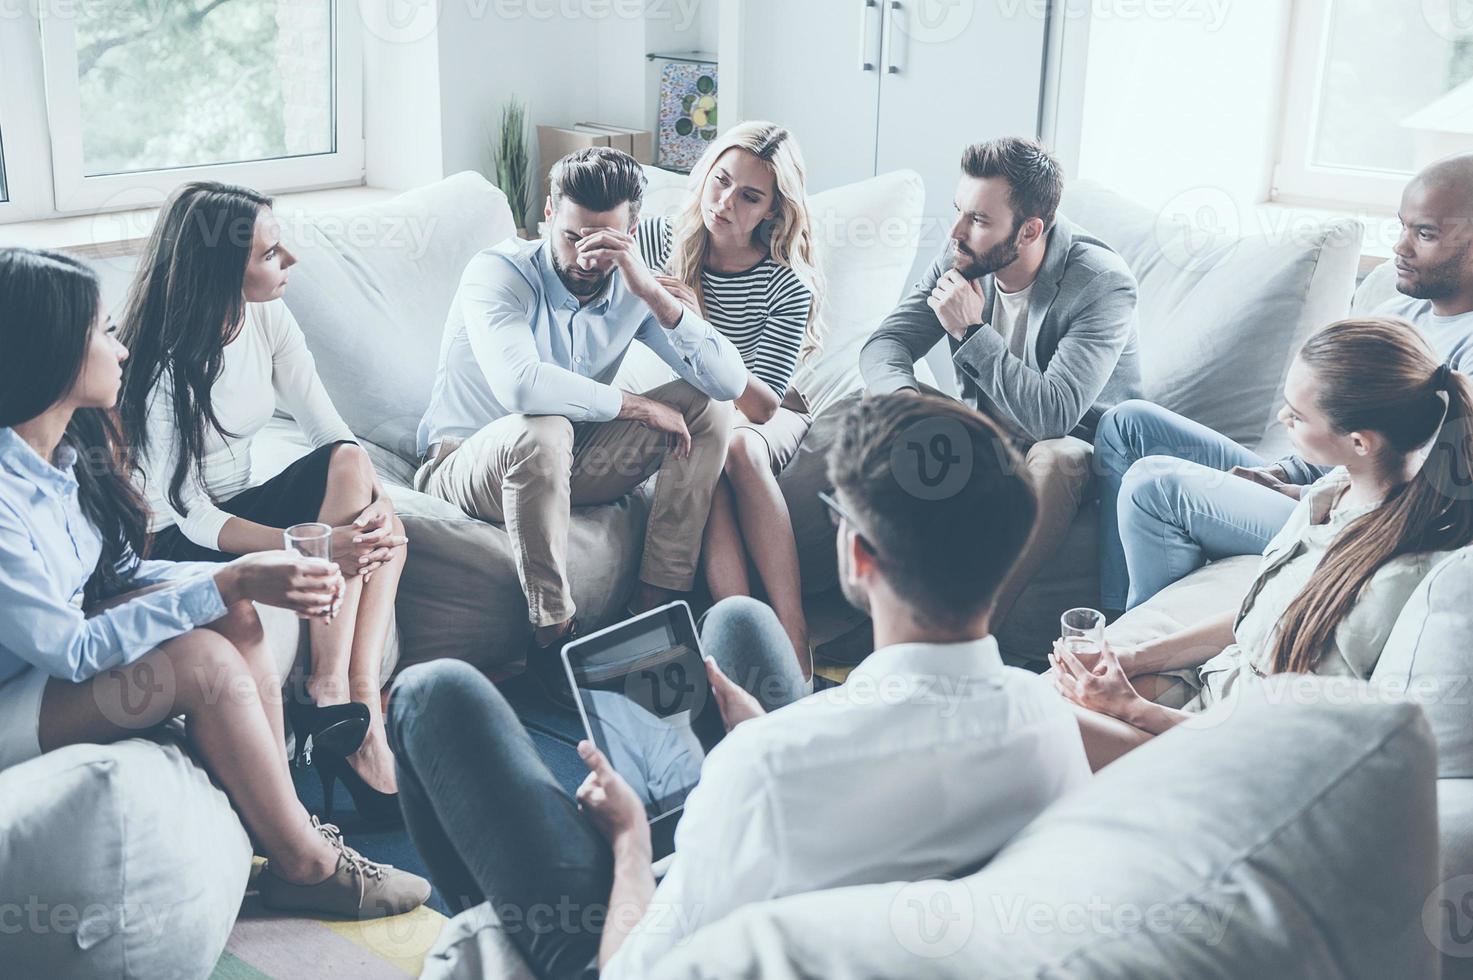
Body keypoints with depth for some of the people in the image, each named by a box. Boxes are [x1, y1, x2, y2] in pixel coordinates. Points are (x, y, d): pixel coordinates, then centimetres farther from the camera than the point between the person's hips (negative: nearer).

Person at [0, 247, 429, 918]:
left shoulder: (73, 445, -1)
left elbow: (123, 574, 5)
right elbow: (67, 650, -26)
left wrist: (247, 583, -11)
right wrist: (228, 583, -26)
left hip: (59, 655, 8)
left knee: (232, 614, -13)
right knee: (206, 659, -27)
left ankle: (279, 829, -8)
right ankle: (306, 863, -9)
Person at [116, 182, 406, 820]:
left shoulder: (269, 319, -1)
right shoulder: (159, 364, -22)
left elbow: (328, 428, -7)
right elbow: (187, 513, -25)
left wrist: (377, 500, -28)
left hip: (240, 512, 7)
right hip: (180, 545, -6)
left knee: (382, 534, -23)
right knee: (346, 464, -28)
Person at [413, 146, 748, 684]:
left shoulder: (633, 287, -5)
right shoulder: (498, 273, -19)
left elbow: (731, 381, -17)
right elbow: (521, 384, -40)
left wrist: (652, 292, -28)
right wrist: (636, 406, -28)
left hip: (568, 464, 6)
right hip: (466, 463, -5)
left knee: (707, 405, -10)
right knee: (541, 432, -40)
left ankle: (656, 606, -15)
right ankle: (552, 637, -24)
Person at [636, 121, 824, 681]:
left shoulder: (788, 286, -16)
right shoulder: (659, 240, -8)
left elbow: (760, 405, -25)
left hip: (772, 419, -2)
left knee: (738, 445, -37)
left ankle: (793, 639, -38)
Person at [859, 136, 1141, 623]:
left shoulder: (1102, 285, -24)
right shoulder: (962, 257, -8)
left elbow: (1053, 416, -34)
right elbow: (884, 344, -8)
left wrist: (972, 331, -31)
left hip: (1080, 449, -5)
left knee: (1054, 458, -40)